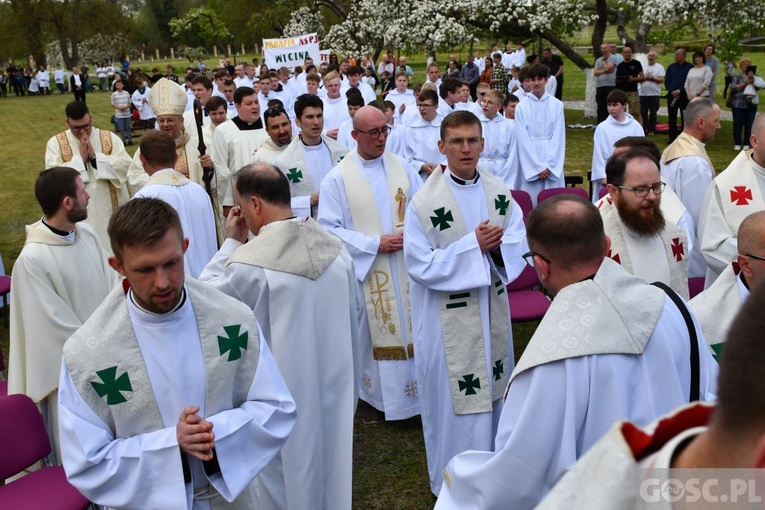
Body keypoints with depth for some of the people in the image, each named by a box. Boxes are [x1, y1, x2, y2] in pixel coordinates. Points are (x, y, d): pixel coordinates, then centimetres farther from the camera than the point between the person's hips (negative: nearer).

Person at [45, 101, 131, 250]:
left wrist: (95, 156, -16)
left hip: (109, 209, 1)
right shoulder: (55, 143, 0)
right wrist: (80, 158, -15)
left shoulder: (110, 138, 2)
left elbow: (126, 166, -10)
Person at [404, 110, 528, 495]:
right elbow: (420, 265, -18)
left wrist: (497, 246, -23)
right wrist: (473, 246, -23)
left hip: (492, 311, 5)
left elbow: (518, 243, 0)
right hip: (448, 319, -5)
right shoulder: (424, 202, -15)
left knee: (492, 389, 19)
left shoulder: (499, 193, 0)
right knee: (454, 396, 7)